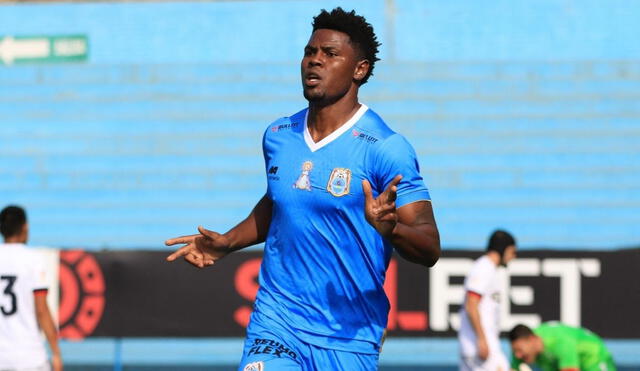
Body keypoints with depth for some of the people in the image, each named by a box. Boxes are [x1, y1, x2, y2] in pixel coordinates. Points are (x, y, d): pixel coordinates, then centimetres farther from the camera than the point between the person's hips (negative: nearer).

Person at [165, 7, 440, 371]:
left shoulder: (386, 148, -10)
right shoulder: (278, 136, 8)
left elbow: (430, 249, -14)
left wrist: (389, 227, -33)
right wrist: (226, 243, 15)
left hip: (349, 338, -4)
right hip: (275, 323, 4)